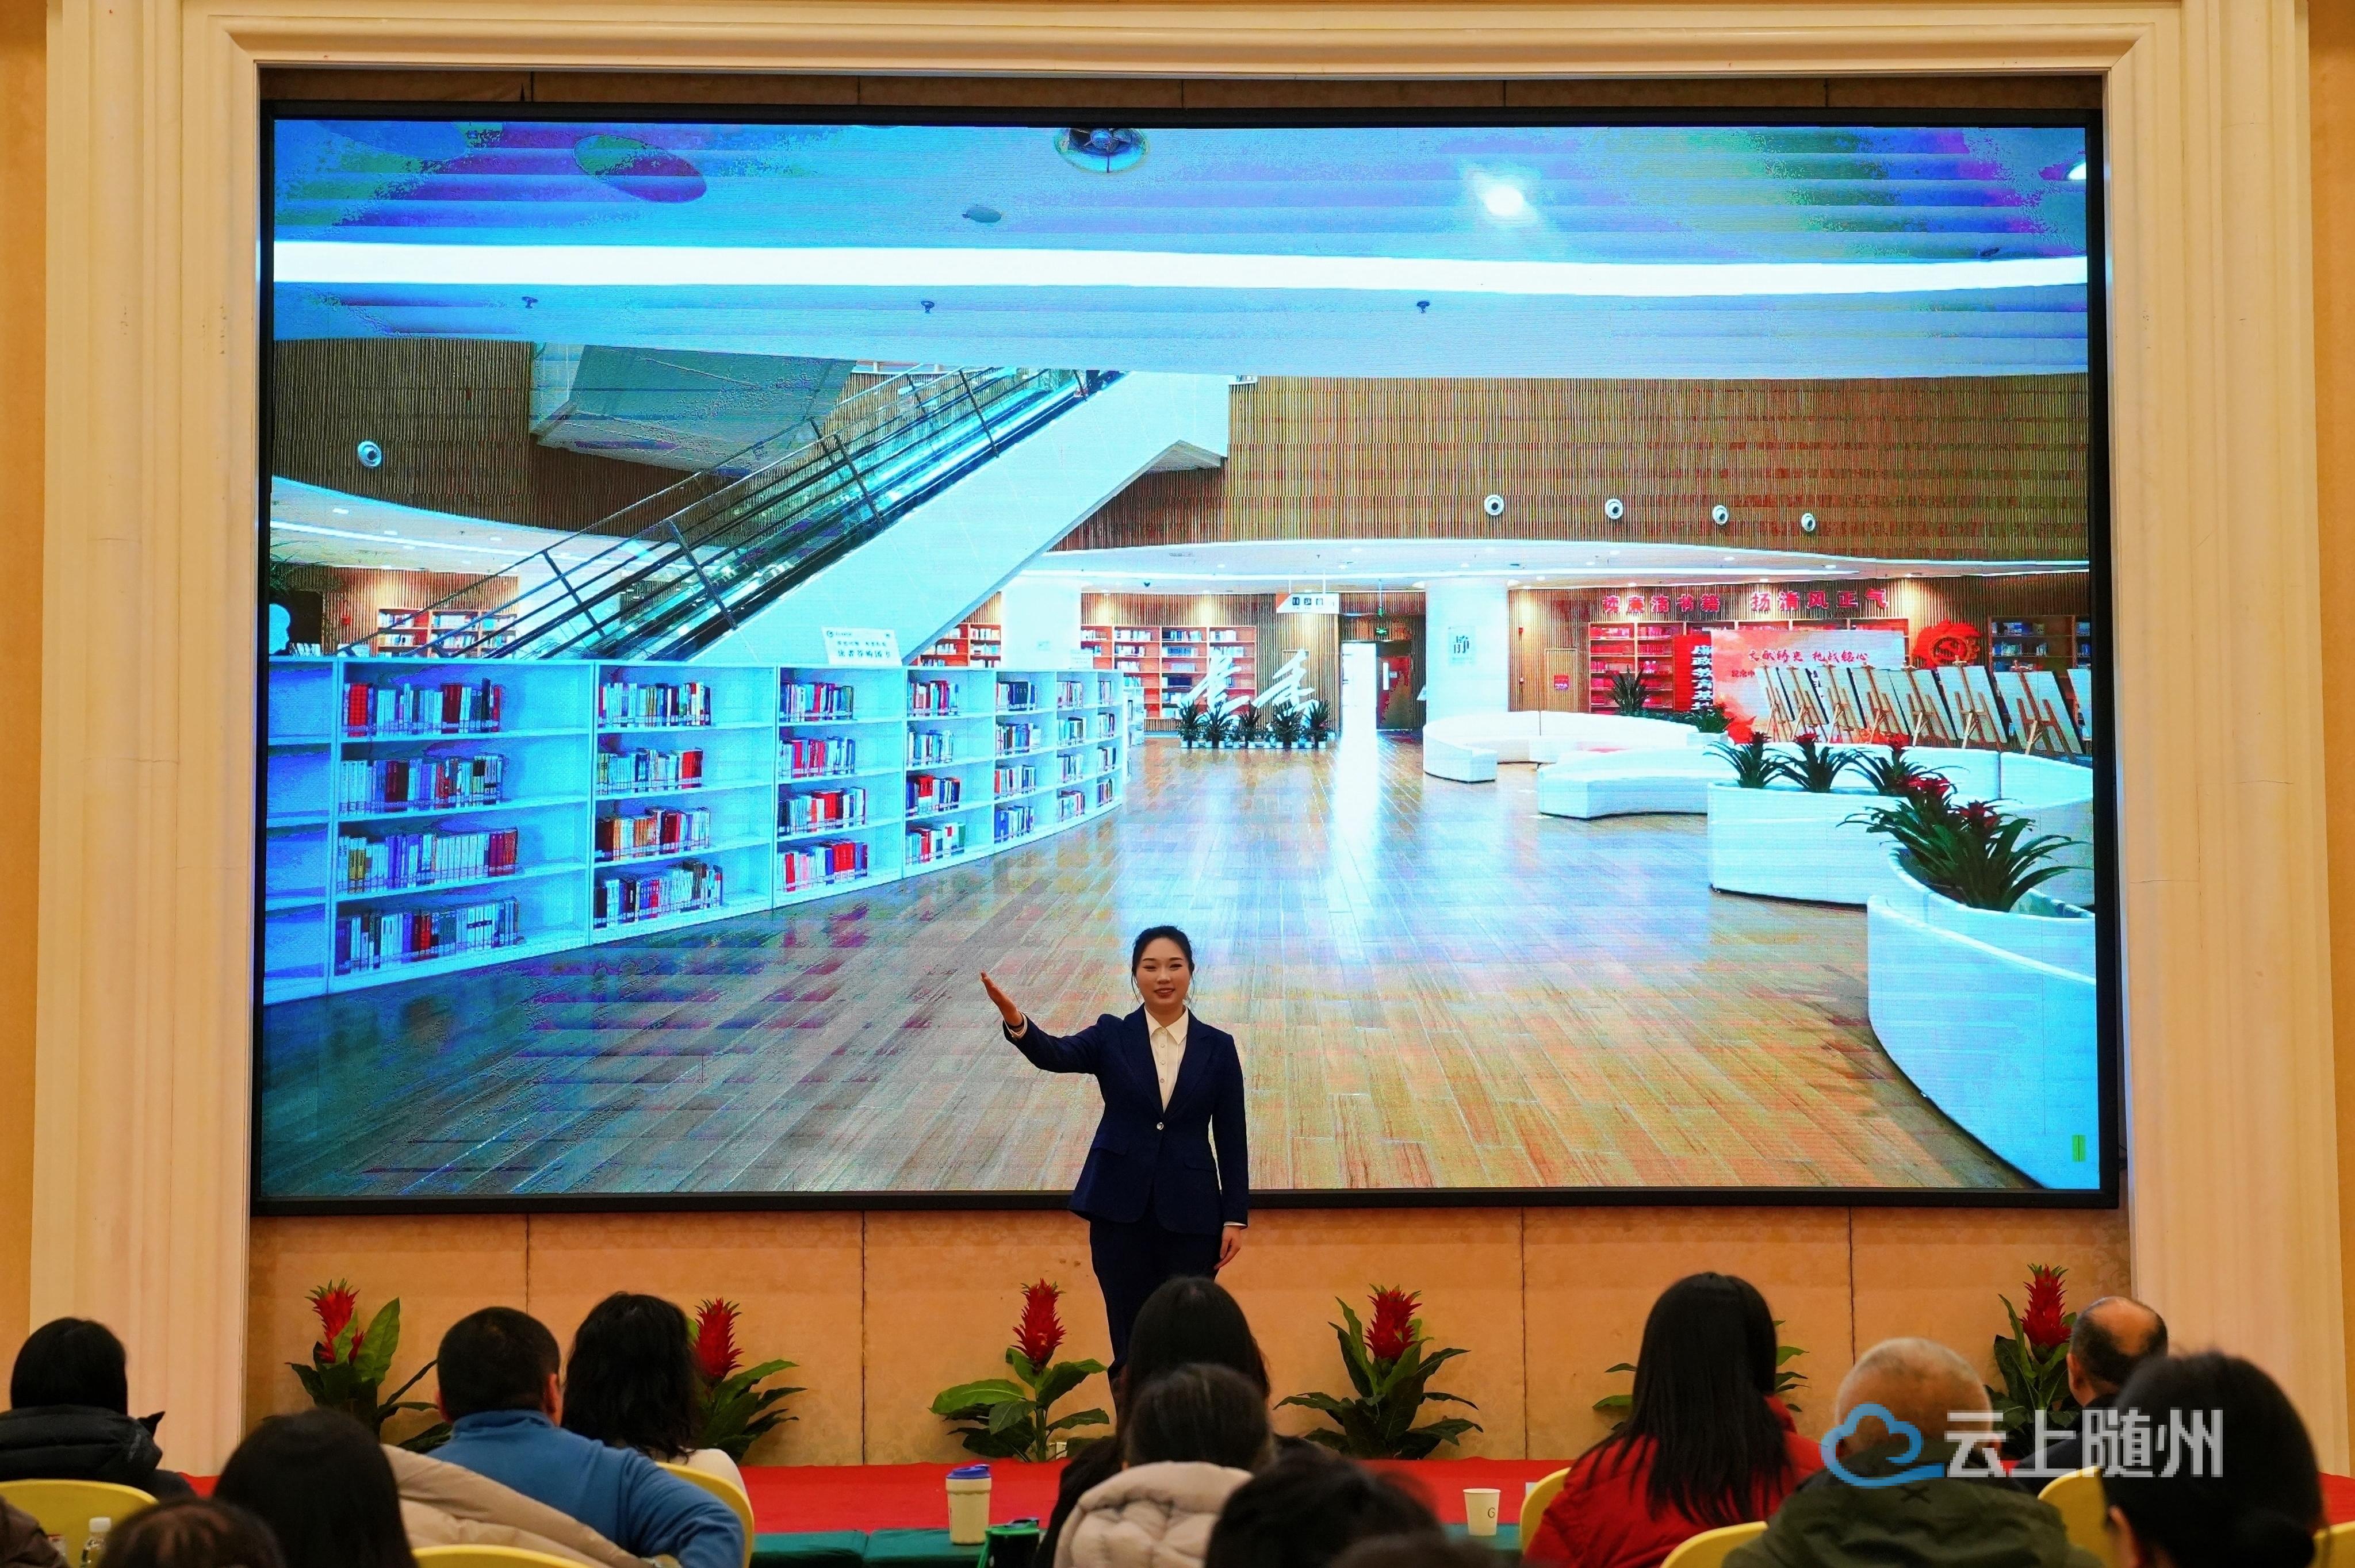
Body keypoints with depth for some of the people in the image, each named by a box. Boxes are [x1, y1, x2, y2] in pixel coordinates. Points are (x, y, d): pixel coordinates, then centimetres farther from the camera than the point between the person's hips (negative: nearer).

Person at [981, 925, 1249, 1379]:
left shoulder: (1218, 1047, 2)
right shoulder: (1112, 1036, 1)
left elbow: (1232, 1138, 4)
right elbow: (1056, 1055, -17)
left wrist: (1236, 1217, 1)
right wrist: (1016, 1022, -38)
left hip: (1190, 1214, 0)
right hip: (1120, 1210, 0)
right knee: (1131, 1342, 6)